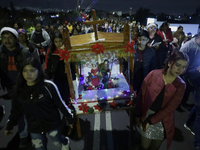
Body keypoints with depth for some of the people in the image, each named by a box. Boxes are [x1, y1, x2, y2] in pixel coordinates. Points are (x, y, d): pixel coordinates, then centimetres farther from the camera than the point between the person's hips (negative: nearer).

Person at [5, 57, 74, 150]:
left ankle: (66, 143, 48)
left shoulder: (48, 86, -19)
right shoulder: (19, 89, -6)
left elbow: (60, 104, -11)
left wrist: (70, 119, -5)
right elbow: (16, 110, 8)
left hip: (52, 124, -3)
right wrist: (10, 125, 15)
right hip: (34, 128, 4)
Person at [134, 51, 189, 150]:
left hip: (163, 121, 2)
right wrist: (138, 115, -3)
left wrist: (150, 121, -15)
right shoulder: (154, 74, -14)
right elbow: (142, 95, -8)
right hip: (146, 115, -1)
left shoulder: (181, 85, -9)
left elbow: (170, 108, -12)